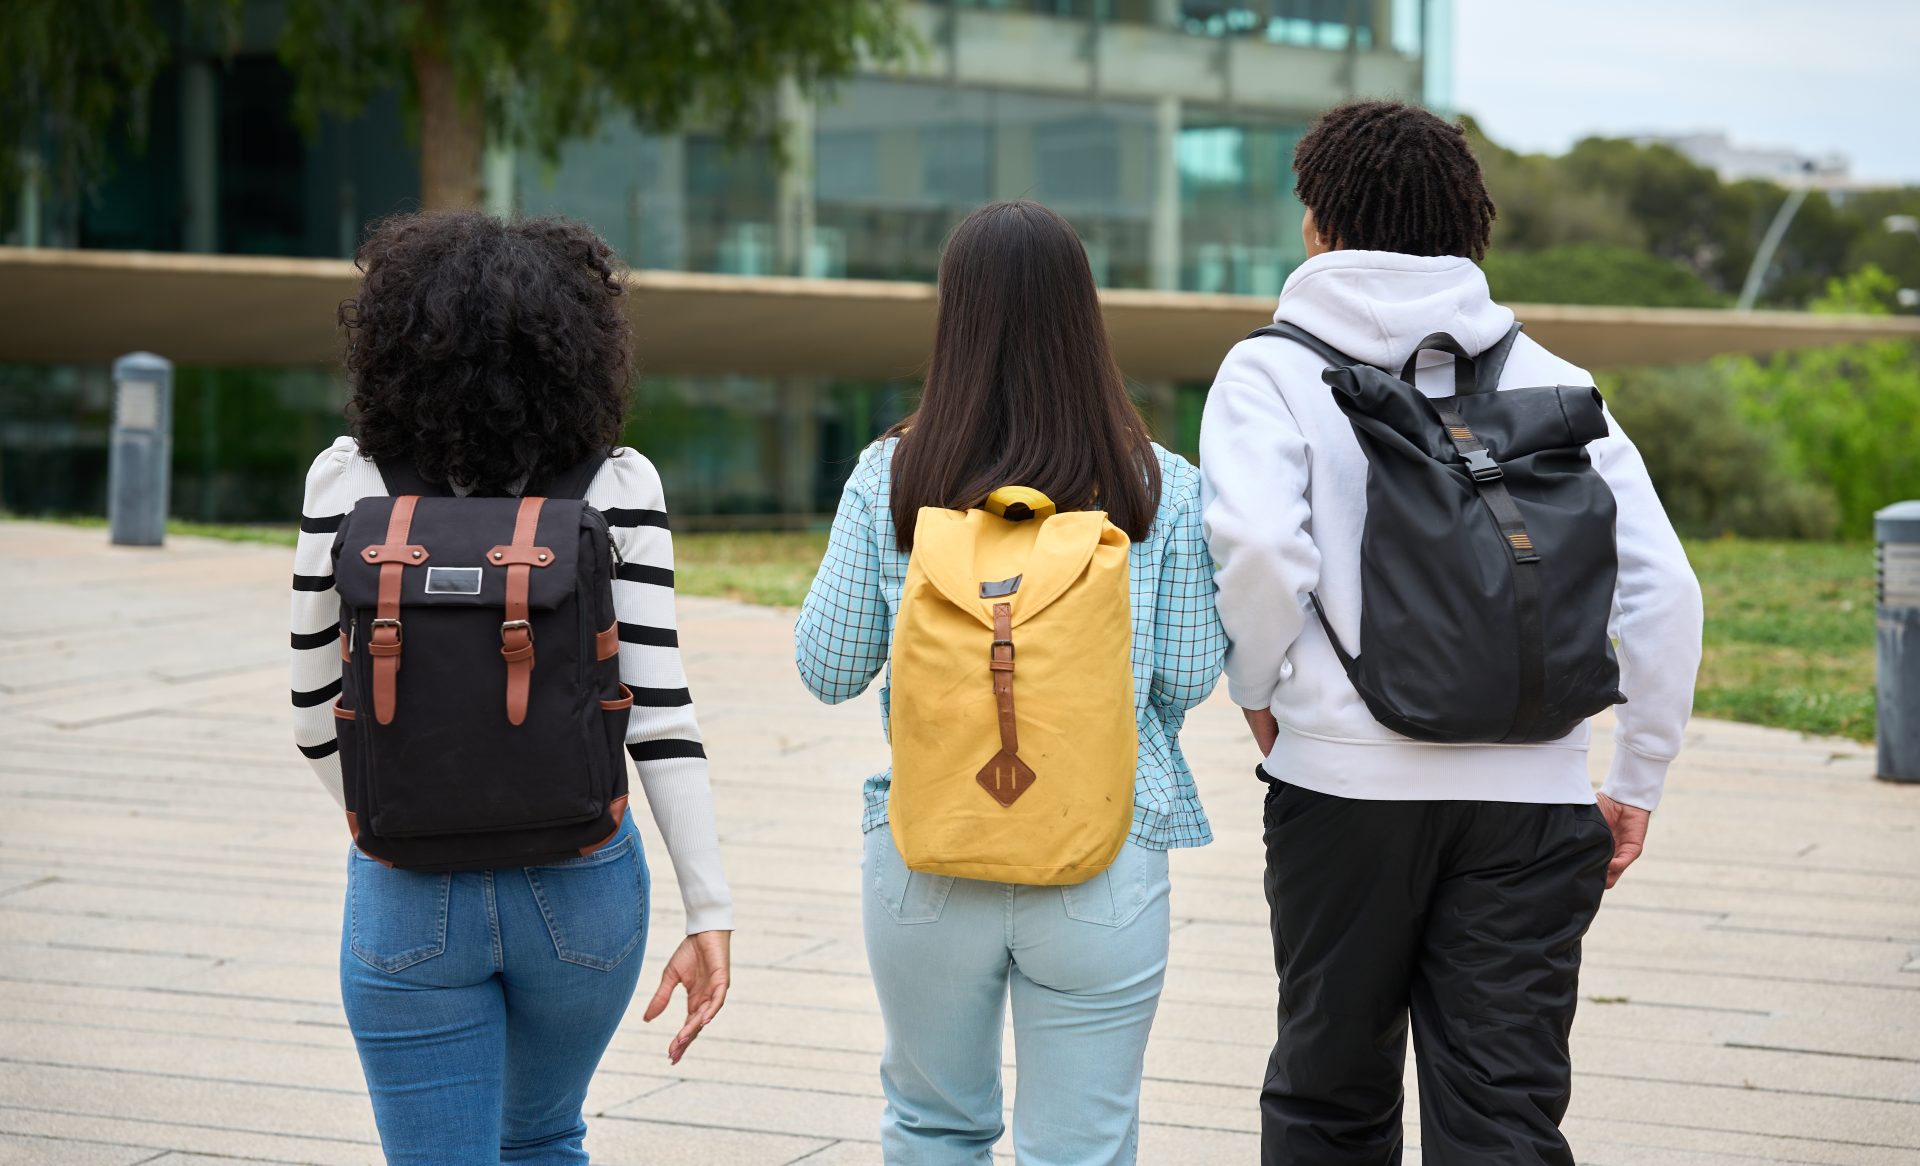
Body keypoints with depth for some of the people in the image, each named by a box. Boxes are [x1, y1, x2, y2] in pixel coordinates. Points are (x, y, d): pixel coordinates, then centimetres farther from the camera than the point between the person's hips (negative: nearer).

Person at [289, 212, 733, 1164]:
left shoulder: (348, 481, -6)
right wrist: (709, 913, -7)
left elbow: (320, 713, -1)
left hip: (408, 901, -1)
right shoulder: (616, 487, -7)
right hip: (582, 888, 1)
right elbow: (658, 710, -11)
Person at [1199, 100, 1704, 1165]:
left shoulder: (1273, 368, 0)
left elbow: (1260, 544, -18)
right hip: (1532, 796, 2)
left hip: (1345, 781, -2)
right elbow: (1663, 590, 3)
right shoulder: (1552, 381, 9)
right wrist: (1636, 781, 11)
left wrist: (1256, 687, 0)